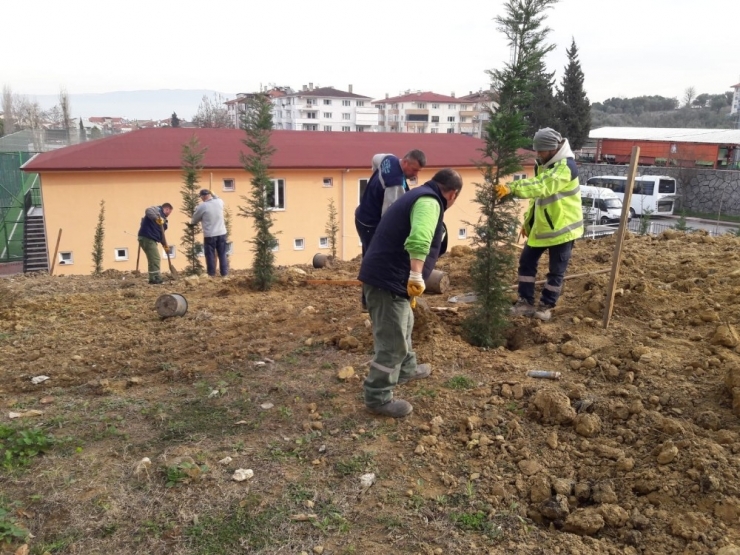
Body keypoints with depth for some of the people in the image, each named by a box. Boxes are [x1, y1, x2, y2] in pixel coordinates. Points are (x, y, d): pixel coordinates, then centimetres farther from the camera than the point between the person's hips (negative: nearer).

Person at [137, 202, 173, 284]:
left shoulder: (162, 216, 25)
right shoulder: (158, 210, -4)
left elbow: (160, 232, 29)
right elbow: (148, 210, -27)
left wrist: (164, 243, 25)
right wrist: (157, 218, -41)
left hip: (150, 238, 11)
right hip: (147, 237, -11)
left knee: (153, 259, 17)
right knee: (155, 259, -11)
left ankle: (154, 279, 24)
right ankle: (155, 280, -9)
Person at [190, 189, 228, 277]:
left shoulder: (202, 206, -10)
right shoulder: (220, 202, -1)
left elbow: (195, 219, 6)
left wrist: (191, 223, 26)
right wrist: (213, 195, 32)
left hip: (209, 235, -4)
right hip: (221, 233, 4)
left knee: (210, 255, 7)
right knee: (222, 254, 10)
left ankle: (211, 274, 13)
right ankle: (224, 273, 13)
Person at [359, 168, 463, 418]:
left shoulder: (419, 194, 21)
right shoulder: (429, 202, -13)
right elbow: (419, 240, -34)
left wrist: (412, 276, 44)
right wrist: (416, 275, -36)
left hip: (384, 275, 11)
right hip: (388, 280, -11)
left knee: (403, 325, 28)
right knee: (392, 342, -3)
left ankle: (406, 369, 47)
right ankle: (378, 398, 8)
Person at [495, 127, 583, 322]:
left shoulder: (567, 166, -21)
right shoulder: (545, 166, 9)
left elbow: (541, 187, -37)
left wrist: (511, 188, -47)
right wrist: (528, 221, 17)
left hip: (562, 227, -8)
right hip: (541, 226, 9)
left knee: (556, 270, 4)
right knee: (527, 261, 8)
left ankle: (546, 306, 17)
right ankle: (525, 302, 17)